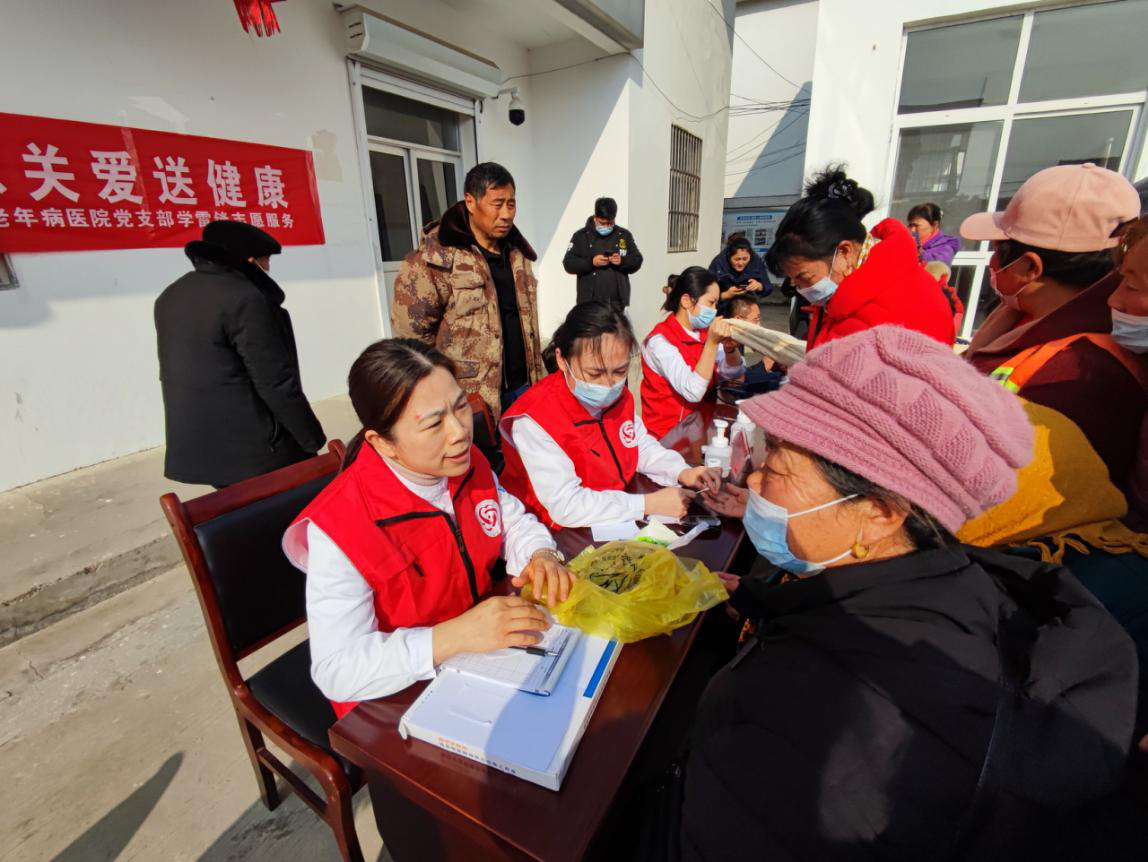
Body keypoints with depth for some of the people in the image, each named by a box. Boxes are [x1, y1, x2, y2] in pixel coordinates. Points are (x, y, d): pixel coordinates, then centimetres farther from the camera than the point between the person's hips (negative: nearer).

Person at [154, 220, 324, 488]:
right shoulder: (245, 299, -17)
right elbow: (276, 384, -20)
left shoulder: (171, 297, 13)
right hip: (254, 452, -9)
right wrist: (314, 441, -12)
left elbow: (174, 373, 18)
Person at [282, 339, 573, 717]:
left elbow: (514, 520, 8)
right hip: (398, 698, -5)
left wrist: (540, 554, -14)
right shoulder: (339, 527, -26)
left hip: (484, 650, 6)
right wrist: (455, 636, -34)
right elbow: (337, 670, -24)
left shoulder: (469, 464, -9)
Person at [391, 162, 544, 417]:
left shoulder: (517, 252, 10)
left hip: (522, 386, 7)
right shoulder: (435, 259, -14)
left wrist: (536, 375, 16)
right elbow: (410, 329, -12)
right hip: (472, 399, -6)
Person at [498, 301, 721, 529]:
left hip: (621, 523, 7)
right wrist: (650, 504, -25)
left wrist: (682, 472, -4)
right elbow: (566, 506, -28)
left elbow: (642, 444, 13)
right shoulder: (534, 421, -25)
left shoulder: (617, 395, -3)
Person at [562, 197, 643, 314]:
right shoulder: (581, 236, 2)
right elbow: (568, 263, -3)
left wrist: (622, 261, -12)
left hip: (616, 301, 2)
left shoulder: (624, 235, 9)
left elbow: (637, 261, 9)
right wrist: (591, 262, -18)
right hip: (590, 301, -2)